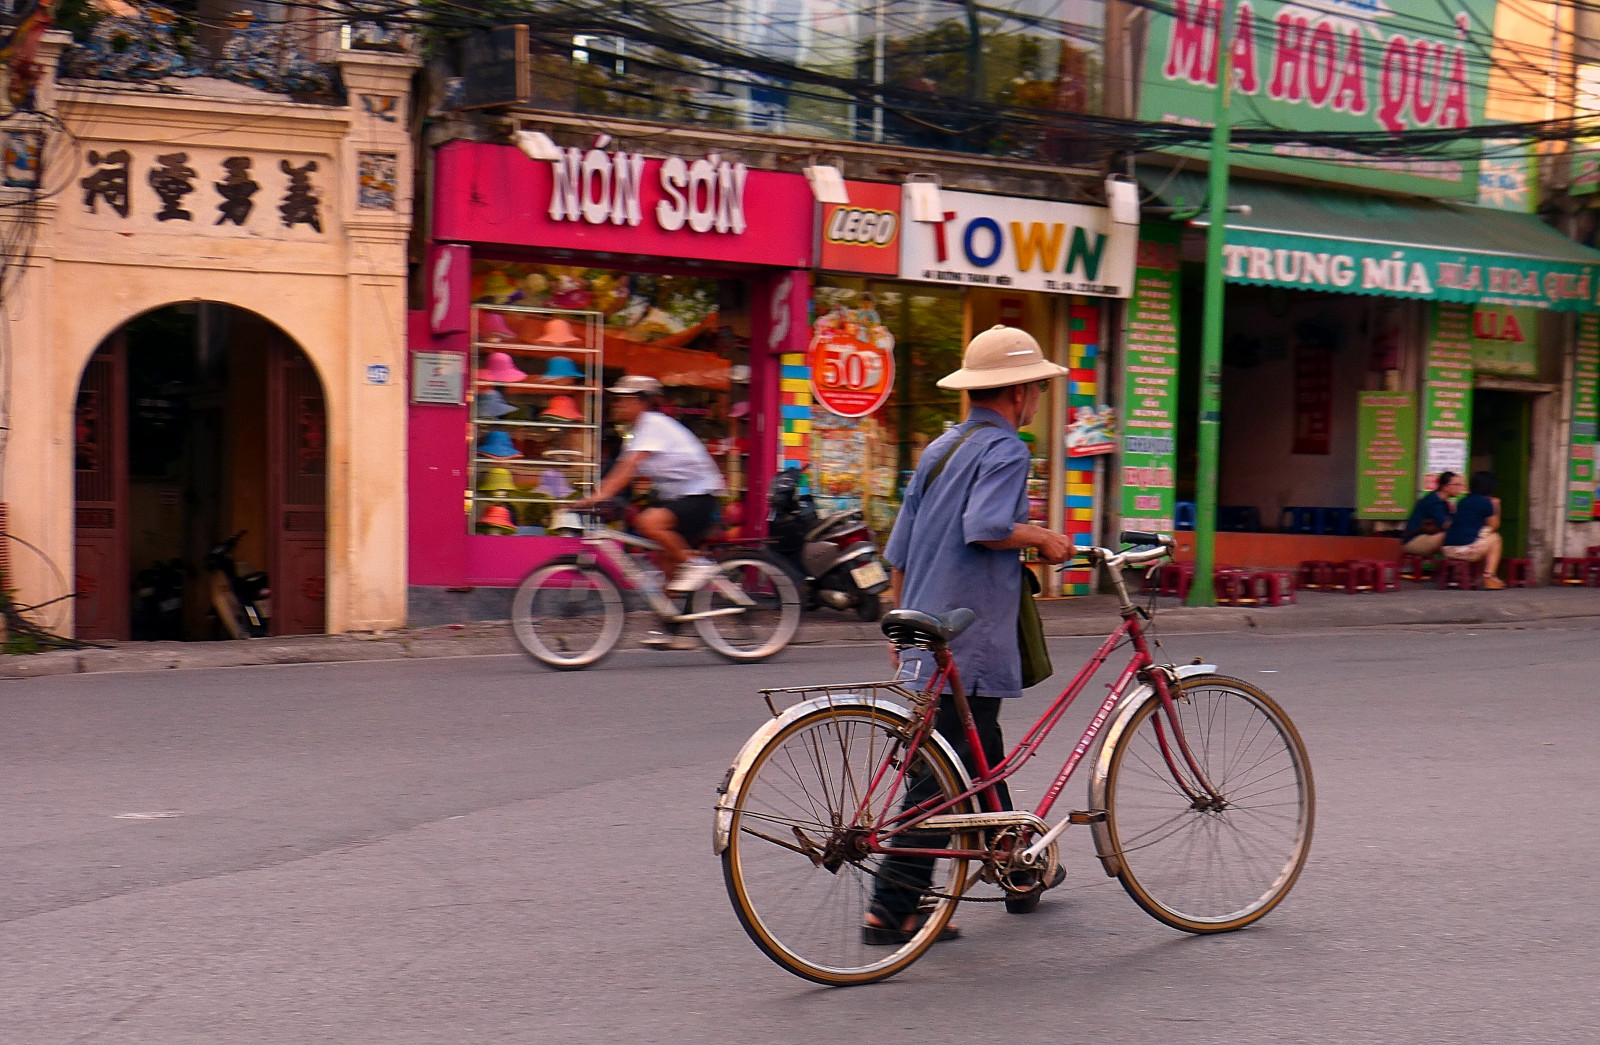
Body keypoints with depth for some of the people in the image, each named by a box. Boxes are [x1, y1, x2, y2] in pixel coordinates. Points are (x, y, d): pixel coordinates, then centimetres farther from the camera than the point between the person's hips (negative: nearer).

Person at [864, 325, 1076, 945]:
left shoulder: (939, 448, 17)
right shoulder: (1005, 449, -10)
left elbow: (897, 555, 18)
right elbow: (986, 527, -28)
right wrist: (1045, 538, -11)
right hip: (971, 644, -10)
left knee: (982, 766, 22)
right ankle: (892, 910, -5)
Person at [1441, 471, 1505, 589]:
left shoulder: (1464, 500, 17)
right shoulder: (1486, 502, -1)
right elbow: (1494, 526, 10)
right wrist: (1496, 507, 23)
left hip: (1448, 550, 7)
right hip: (1467, 550, -7)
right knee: (1495, 537, 19)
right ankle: (1489, 577, 13)